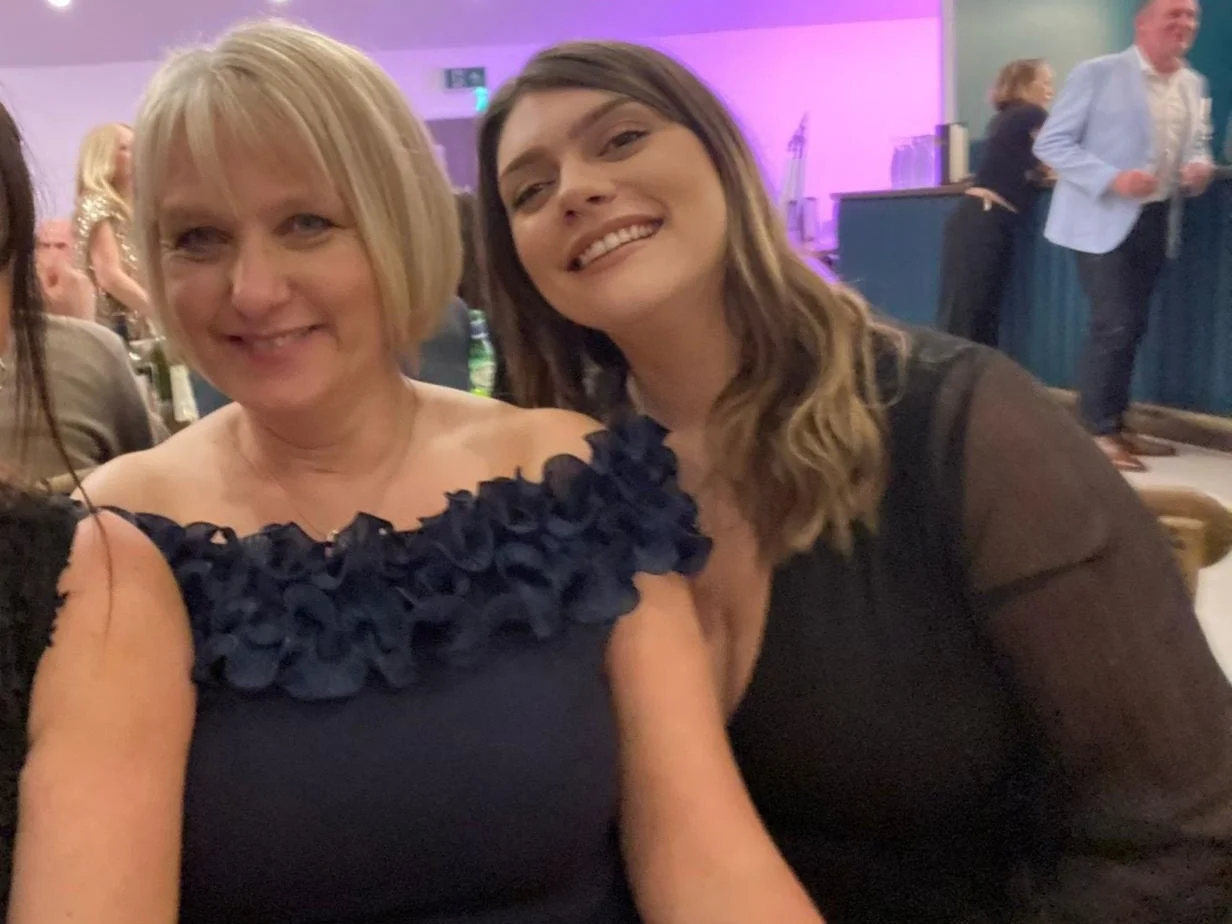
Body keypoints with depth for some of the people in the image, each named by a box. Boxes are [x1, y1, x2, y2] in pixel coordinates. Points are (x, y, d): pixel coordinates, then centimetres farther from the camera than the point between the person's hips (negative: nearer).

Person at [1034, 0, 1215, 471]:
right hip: (1104, 220, -6)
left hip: (1157, 220, 7)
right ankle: (1096, 430, 1)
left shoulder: (1195, 85, 10)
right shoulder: (1096, 73, -9)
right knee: (1112, 325, -11)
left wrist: (1201, 167, -5)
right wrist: (1111, 179, -23)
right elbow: (1050, 142, -12)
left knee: (1133, 326, 11)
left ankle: (1116, 423, 22)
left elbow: (1197, 146, 20)